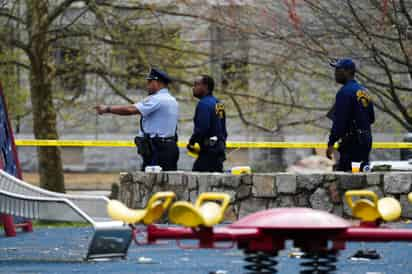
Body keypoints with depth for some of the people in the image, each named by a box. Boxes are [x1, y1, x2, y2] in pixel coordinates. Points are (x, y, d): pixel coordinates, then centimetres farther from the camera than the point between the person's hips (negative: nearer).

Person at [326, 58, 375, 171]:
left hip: (351, 141, -9)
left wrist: (331, 143, -17)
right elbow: (371, 118, 20)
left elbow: (339, 121, -18)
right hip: (367, 140, 9)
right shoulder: (364, 91, 15)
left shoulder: (345, 92, -13)